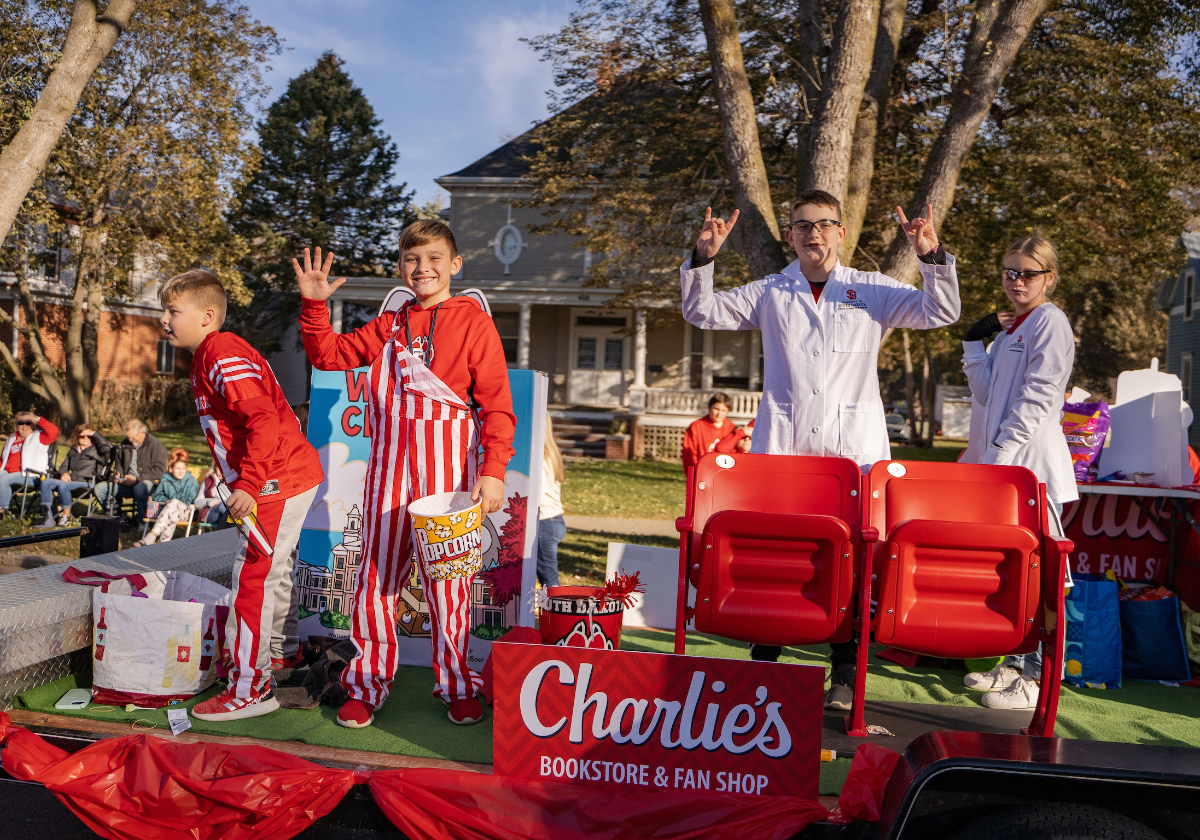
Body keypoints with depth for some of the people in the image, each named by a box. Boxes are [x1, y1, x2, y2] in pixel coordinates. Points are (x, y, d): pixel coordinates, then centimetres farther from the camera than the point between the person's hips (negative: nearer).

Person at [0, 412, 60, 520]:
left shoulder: (38, 437, 6)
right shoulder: (11, 440, 25)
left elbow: (53, 432, -15)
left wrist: (37, 419, -14)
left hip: (31, 476, -6)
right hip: (9, 472, 6)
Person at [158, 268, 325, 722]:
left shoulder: (224, 356, -18)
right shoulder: (207, 358, 16)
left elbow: (264, 420, -28)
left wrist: (248, 484, -30)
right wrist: (234, 476, 22)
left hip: (277, 483, -11)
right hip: (288, 478, 11)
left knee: (252, 578, -6)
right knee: (274, 572, 23)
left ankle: (250, 689, 1)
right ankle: (285, 655, 41)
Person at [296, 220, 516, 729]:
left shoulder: (473, 322, 1)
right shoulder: (388, 326, 15)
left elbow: (496, 404, -4)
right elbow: (328, 355, 19)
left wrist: (493, 470, -14)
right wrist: (314, 304, 4)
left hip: (448, 465, -3)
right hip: (389, 461, 4)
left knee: (448, 576, 3)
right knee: (377, 570, 5)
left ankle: (456, 686, 19)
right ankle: (368, 683, 19)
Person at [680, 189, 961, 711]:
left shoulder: (872, 292, 13)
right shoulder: (770, 294, 16)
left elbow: (940, 312, 7)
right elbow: (702, 313, 16)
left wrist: (932, 257, -9)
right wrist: (703, 258, 0)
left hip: (853, 448, -1)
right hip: (780, 447, 1)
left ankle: (845, 677, 8)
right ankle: (763, 666, 14)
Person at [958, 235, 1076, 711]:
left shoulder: (1050, 322, -7)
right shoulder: (1009, 328, 19)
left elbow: (1037, 398, -15)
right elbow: (988, 395, 13)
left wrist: (1004, 452, -18)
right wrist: (974, 343, 7)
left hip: (1032, 463, -9)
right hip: (1002, 461, 9)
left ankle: (1038, 678, -2)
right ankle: (1014, 662, 23)